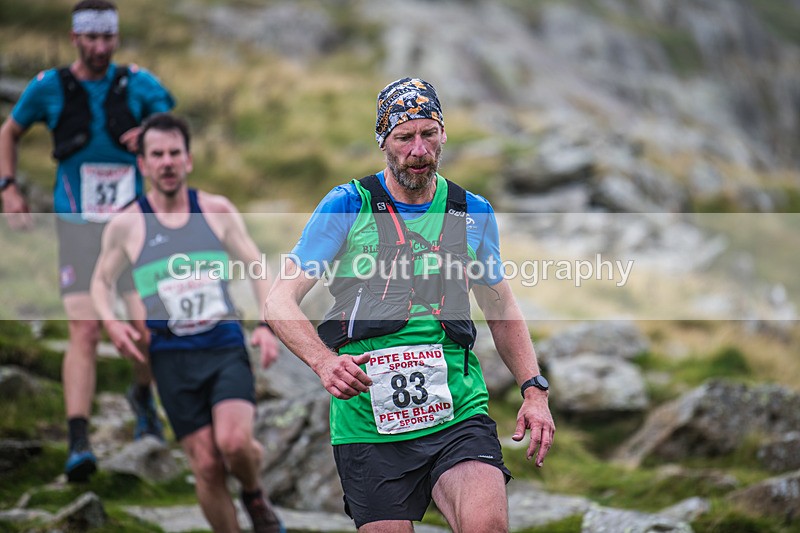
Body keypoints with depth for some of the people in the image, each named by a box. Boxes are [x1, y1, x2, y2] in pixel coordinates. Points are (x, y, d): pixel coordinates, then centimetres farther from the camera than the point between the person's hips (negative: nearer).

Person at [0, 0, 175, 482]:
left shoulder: (138, 84, 0)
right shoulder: (49, 88, 0)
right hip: (79, 226, -1)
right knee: (85, 332, -13)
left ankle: (143, 396, 30)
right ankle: (79, 443, -15)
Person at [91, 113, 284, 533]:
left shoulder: (218, 211, 5)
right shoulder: (126, 226, 2)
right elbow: (101, 281, 17)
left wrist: (268, 326, -2)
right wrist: (112, 323, -4)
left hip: (226, 346, 0)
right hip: (172, 357, 0)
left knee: (235, 442, -23)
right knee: (207, 466, -5)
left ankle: (254, 496, 10)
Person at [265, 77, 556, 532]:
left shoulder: (474, 214, 9)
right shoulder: (348, 206, 0)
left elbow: (501, 309, 22)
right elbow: (280, 301, -4)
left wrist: (535, 390, 9)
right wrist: (324, 361, -22)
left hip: (459, 414, 1)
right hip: (369, 423, -1)